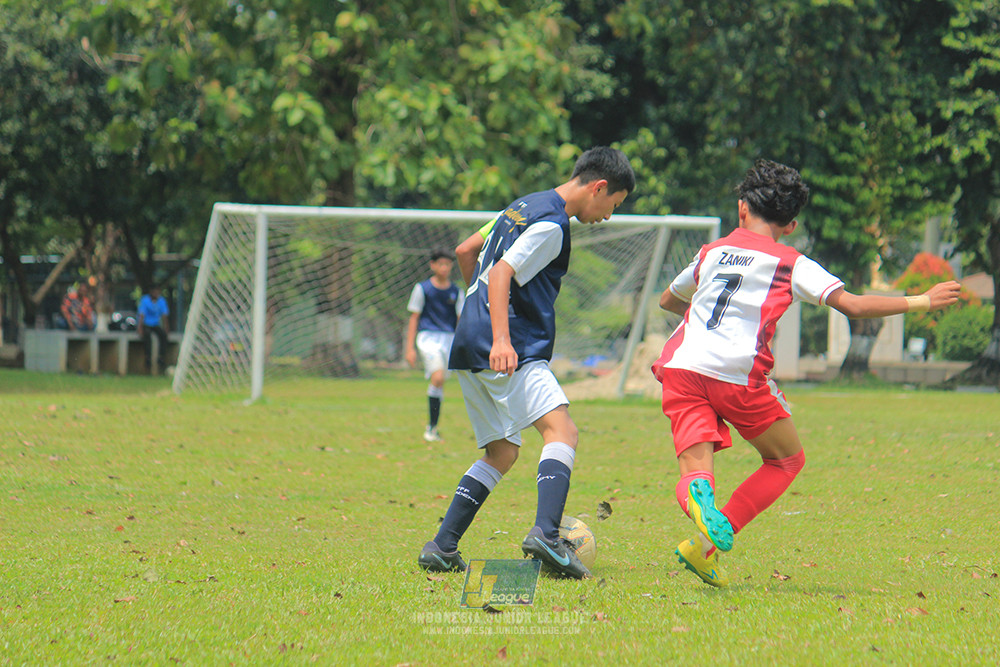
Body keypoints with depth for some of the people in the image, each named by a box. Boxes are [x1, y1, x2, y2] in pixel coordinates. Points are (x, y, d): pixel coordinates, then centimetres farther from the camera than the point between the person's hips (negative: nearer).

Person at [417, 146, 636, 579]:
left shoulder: (524, 207, 21)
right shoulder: (550, 224, -9)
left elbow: (464, 251, 30)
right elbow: (501, 273, -20)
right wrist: (501, 339, -31)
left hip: (469, 348, 10)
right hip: (511, 351, -10)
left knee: (502, 452, 13)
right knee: (561, 429, -17)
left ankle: (441, 548, 6)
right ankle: (545, 534, -36)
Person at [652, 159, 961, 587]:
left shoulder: (711, 253, 21)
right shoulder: (790, 264, 8)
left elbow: (667, 301, 38)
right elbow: (853, 306, -1)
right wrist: (921, 302, 9)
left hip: (681, 367, 3)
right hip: (738, 375, -3)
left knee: (695, 467, -1)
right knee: (788, 459, 16)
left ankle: (697, 492, -42)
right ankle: (706, 546, -1)